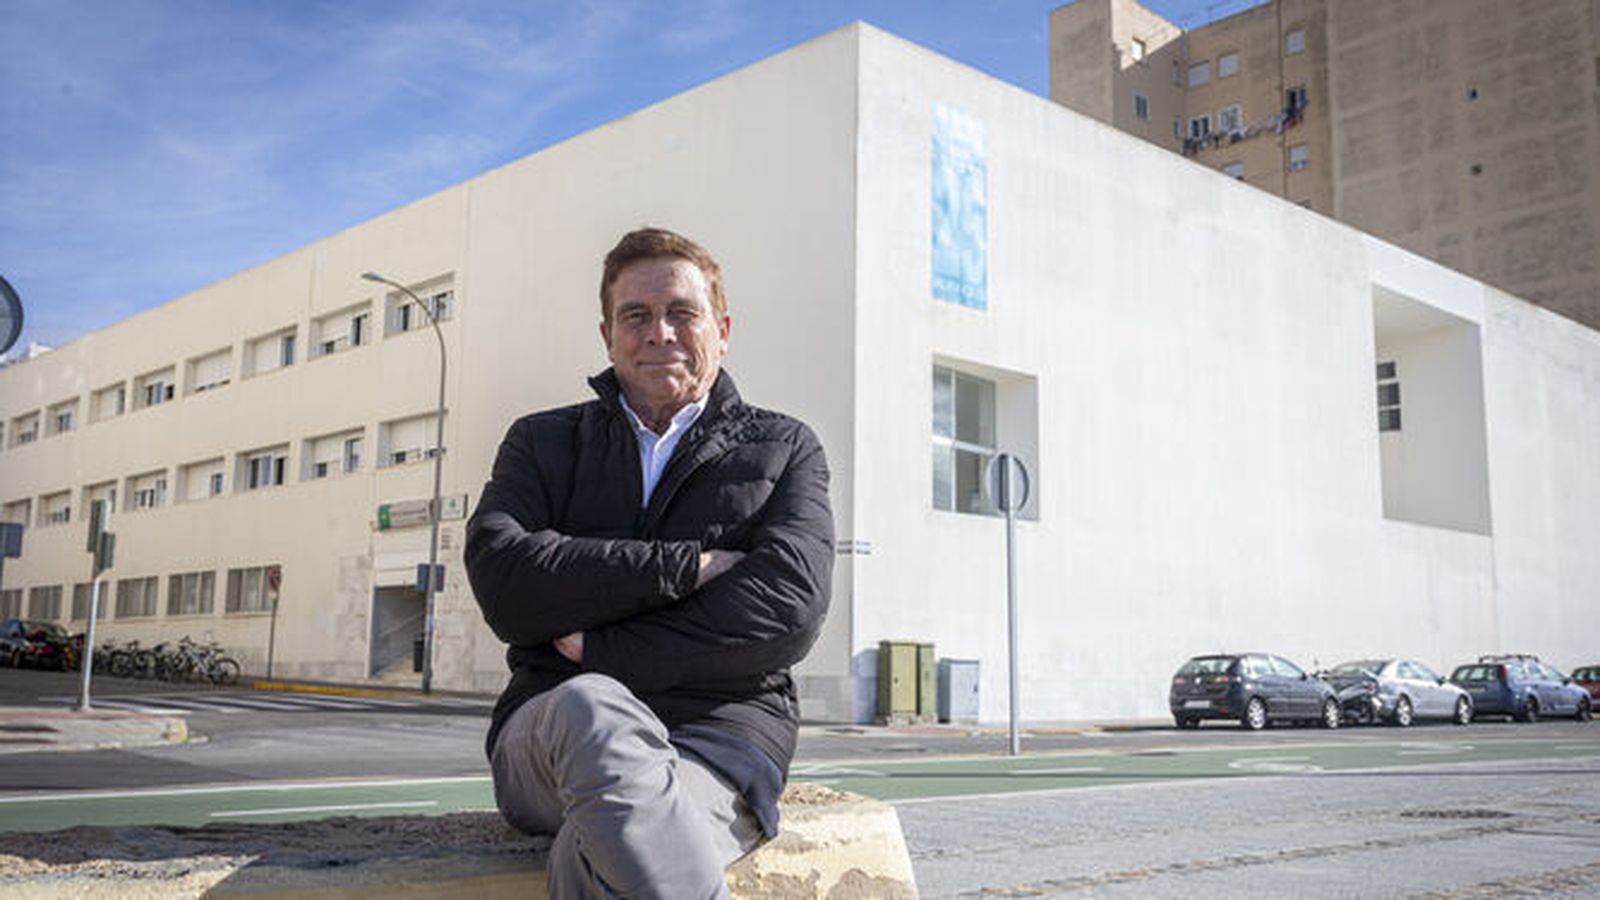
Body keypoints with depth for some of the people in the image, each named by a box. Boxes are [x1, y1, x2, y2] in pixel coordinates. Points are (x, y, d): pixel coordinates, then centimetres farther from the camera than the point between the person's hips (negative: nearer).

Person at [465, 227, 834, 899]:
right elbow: (502, 581, -3)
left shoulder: (783, 448, 15)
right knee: (591, 711, -37)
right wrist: (689, 566, -9)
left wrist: (603, 652, -7)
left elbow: (787, 610, -4)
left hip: (722, 735, -2)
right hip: (552, 736, 2)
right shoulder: (542, 442, 18)